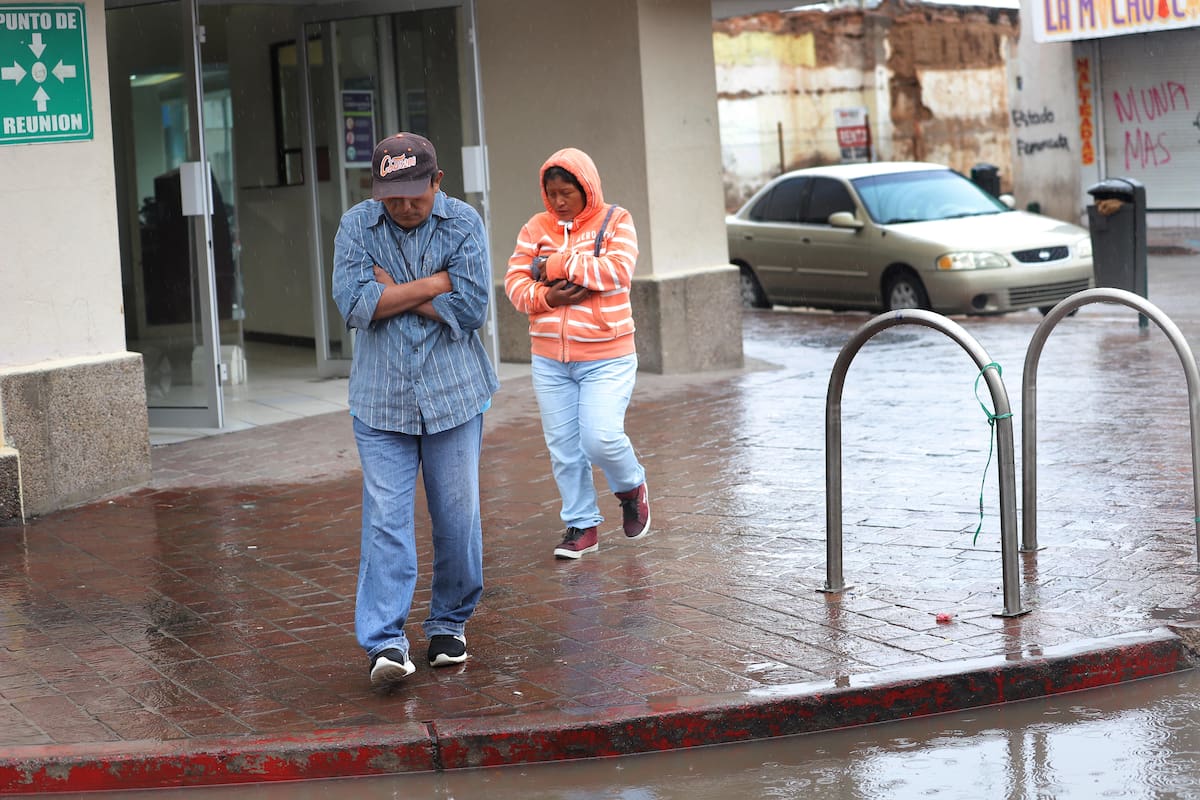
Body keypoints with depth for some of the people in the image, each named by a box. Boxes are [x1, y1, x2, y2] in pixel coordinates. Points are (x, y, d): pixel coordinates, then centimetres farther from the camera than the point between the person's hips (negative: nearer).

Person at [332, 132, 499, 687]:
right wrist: (438, 281, -11)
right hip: (381, 399, 0)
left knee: (457, 517, 6)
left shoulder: (464, 224, -1)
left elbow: (470, 309, -11)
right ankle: (385, 642, -10)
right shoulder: (356, 226, 2)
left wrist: (393, 293, -9)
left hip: (453, 395, 0)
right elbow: (354, 304, -12)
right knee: (385, 520, -8)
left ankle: (450, 624, 24)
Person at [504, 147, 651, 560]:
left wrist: (557, 265, -14)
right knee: (563, 448, 6)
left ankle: (631, 487, 17)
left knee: (601, 438, -15)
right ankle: (581, 526, 19)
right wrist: (545, 297, -17)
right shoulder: (536, 228, 7)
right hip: (549, 360, 4)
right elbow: (514, 281, 3)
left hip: (606, 358, -4)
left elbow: (618, 270, -18)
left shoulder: (615, 221, -2)